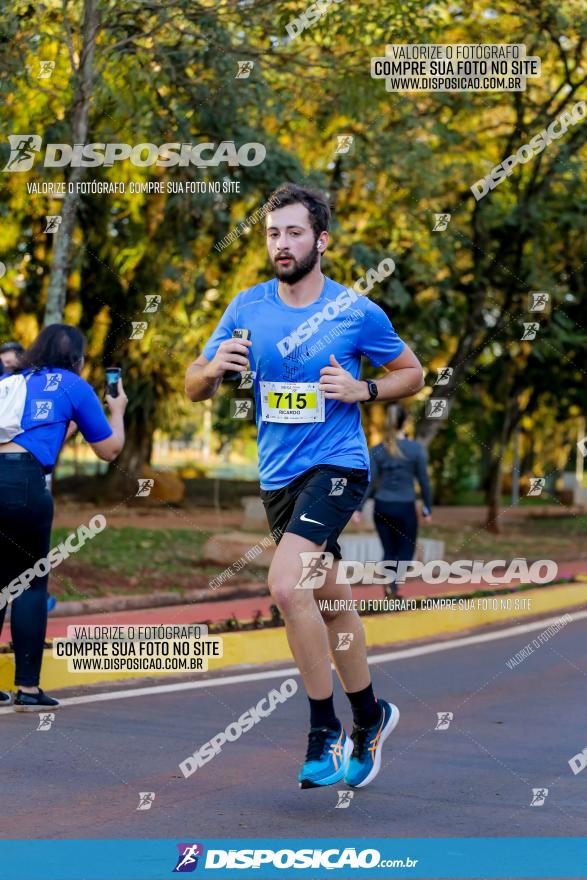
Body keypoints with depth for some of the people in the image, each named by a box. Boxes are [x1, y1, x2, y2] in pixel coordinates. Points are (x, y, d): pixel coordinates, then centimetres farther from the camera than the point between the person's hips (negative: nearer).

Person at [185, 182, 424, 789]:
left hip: (336, 466, -5)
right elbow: (194, 388, 7)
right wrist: (214, 368, -16)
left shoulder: (357, 312, -6)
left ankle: (324, 733, -9)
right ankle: (369, 717, 35)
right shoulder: (247, 308, 4)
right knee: (331, 601, 16)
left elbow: (412, 373, 7)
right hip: (277, 477, 5)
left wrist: (362, 390, -11)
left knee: (286, 587, -23)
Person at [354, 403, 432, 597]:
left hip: (382, 507, 2)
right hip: (405, 508, -2)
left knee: (389, 552, 14)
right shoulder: (416, 449, -7)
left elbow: (369, 482, -4)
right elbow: (424, 481, -3)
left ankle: (391, 595, 8)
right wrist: (427, 509, 7)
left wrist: (358, 509, -1)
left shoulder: (377, 450, -2)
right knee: (406, 552, 9)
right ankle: (392, 580, -19)